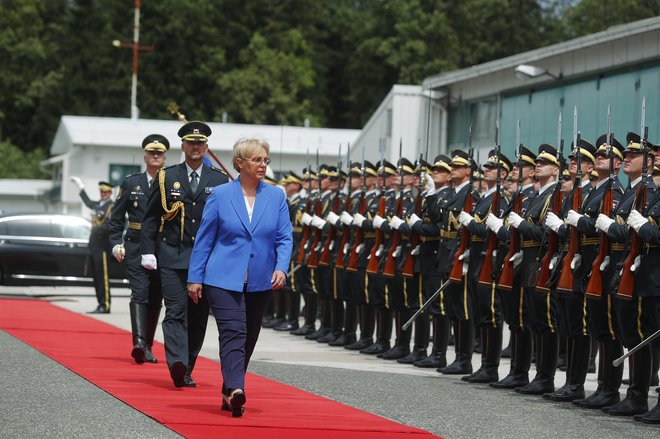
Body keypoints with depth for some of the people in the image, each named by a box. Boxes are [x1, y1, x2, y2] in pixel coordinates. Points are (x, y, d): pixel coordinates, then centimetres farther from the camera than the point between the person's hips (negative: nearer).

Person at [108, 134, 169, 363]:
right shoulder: (131, 183, 6)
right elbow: (116, 218, 10)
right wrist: (116, 244, 0)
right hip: (135, 248, -2)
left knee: (155, 299, 6)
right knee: (140, 293, -15)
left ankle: (147, 347, 17)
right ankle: (139, 342, -26)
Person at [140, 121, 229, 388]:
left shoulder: (219, 180, 9)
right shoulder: (166, 177, 8)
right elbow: (150, 217, 8)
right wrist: (148, 251, -1)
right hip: (172, 256, -2)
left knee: (198, 317, 4)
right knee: (176, 312, -13)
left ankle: (186, 371, 12)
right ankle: (177, 363, -26)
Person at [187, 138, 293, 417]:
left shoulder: (277, 197, 5)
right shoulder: (221, 195, -1)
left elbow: (285, 237, 4)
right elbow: (205, 238, 2)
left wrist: (281, 267, -14)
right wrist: (195, 277, 0)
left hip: (260, 282, 4)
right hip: (225, 279, -4)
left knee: (248, 339, 9)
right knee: (233, 333, -18)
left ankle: (229, 393, 20)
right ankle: (234, 389, -30)